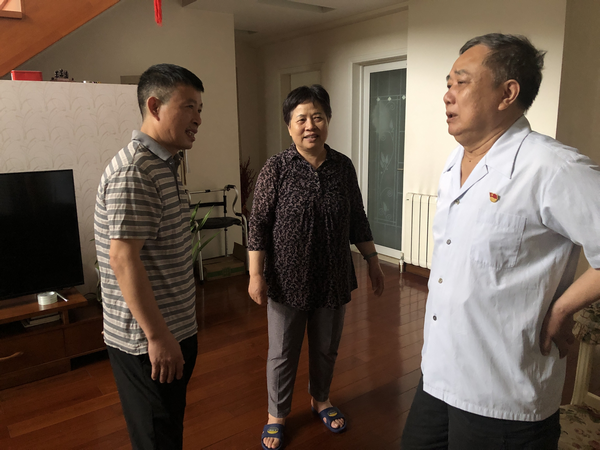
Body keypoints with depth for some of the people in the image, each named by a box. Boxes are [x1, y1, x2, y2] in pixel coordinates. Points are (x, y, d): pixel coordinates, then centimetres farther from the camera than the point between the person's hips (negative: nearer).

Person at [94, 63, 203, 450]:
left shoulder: (164, 164, 10)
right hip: (148, 342, -9)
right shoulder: (134, 171, -21)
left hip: (174, 330, 9)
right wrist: (157, 336, -22)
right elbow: (123, 259, -25)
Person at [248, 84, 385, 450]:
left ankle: (321, 399, 45)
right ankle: (277, 415, 34)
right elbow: (259, 224, -8)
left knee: (327, 348, 18)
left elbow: (358, 220, 8)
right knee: (283, 353, 11)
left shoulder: (343, 166, 0)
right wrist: (256, 275, -11)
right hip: (288, 279, -3)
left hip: (333, 278, 3)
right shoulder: (277, 168, -9)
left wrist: (373, 261, 9)